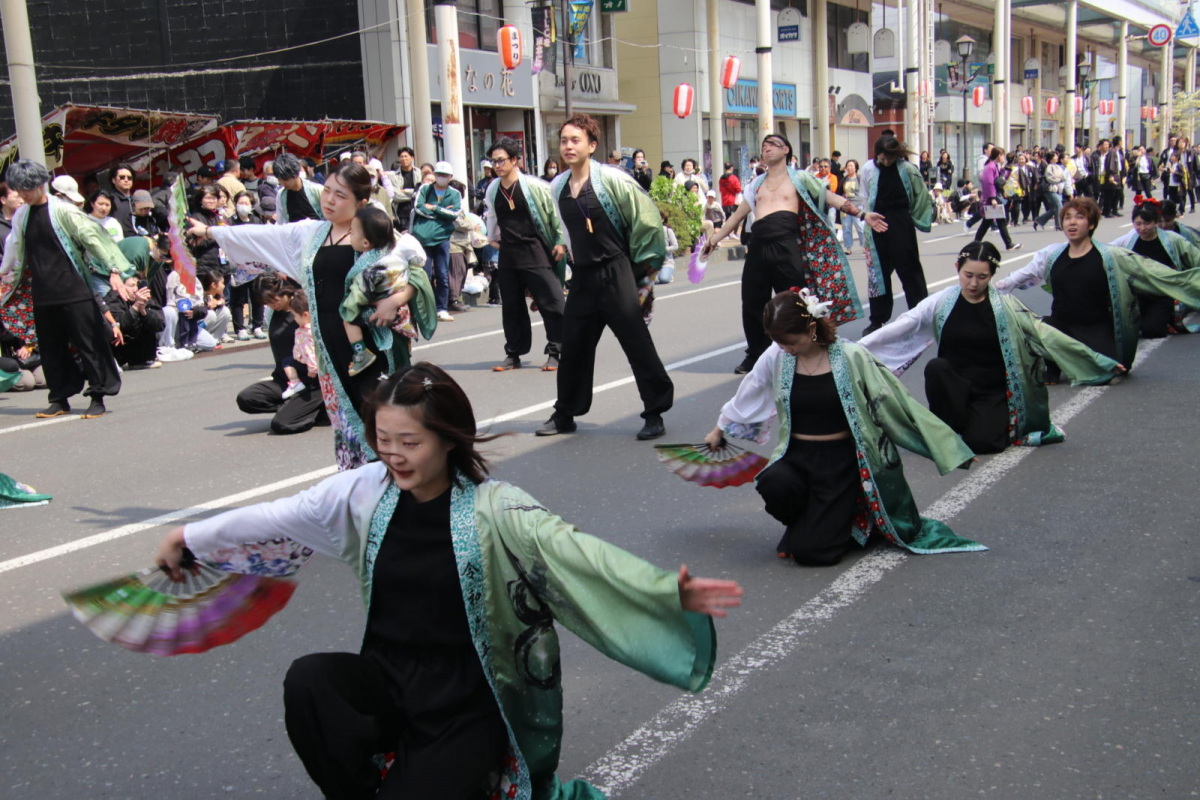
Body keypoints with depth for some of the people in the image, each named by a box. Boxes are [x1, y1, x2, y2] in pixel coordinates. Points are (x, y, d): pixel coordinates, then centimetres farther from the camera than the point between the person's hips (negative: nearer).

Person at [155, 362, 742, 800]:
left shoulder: (492, 508, -15)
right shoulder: (367, 490, -3)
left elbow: (576, 553, -26)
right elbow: (276, 518, 9)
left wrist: (671, 592, -39)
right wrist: (189, 537, 17)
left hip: (466, 698, -3)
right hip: (387, 676, 3)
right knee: (307, 680, -27)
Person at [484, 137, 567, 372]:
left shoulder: (534, 185, -10)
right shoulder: (492, 190, 7)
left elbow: (555, 211, -5)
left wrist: (560, 241, -5)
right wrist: (493, 237, 22)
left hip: (535, 252, -5)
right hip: (508, 256, 5)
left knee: (551, 302, -6)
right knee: (511, 307, 10)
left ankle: (555, 353, 4)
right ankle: (513, 353, 20)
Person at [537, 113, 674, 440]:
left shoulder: (612, 179, -12)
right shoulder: (557, 187, 6)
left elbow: (647, 218, -8)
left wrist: (644, 263, -4)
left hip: (615, 273, -6)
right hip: (581, 276, 6)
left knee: (637, 343, -5)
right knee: (573, 346, 10)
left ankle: (655, 413, 5)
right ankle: (565, 413, 24)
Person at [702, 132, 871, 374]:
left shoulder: (799, 178, 11)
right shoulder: (756, 185, 21)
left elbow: (832, 198, 7)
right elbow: (736, 217, 27)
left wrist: (862, 214, -1)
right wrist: (713, 240, 25)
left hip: (786, 246, -4)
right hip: (758, 247, 4)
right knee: (752, 304, 5)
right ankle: (755, 356, 20)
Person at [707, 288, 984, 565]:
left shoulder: (851, 357, -12)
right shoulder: (776, 357, -2)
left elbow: (895, 403, -6)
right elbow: (744, 401, 17)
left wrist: (946, 447, -3)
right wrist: (719, 431, 31)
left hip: (842, 461, -3)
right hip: (797, 456, 3)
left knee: (811, 551, -18)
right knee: (774, 485, -33)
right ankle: (806, 524, 4)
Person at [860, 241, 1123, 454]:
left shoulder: (1005, 306, -3)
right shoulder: (941, 303, -2)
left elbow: (1045, 335, -2)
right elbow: (899, 327, -6)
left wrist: (1099, 362, -3)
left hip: (992, 393, -1)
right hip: (953, 387, 1)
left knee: (981, 441, -28)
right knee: (935, 366, -31)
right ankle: (949, 430, -11)